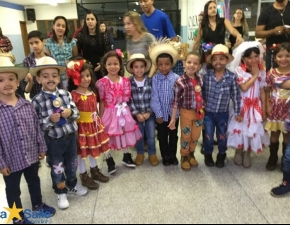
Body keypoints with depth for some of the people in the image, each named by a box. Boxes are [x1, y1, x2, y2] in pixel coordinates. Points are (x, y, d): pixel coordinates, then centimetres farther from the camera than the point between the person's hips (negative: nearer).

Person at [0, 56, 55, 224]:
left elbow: (37, 128, 2)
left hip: (32, 155, 4)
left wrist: (42, 148, 5)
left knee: (34, 182, 26)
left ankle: (38, 205, 51)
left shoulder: (27, 105, -6)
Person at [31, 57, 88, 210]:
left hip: (71, 136, 4)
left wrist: (70, 112, -22)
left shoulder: (65, 94, -5)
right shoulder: (37, 100, -15)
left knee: (72, 163, 23)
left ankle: (72, 185, 49)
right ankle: (60, 192, 39)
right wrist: (50, 120, -29)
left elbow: (76, 112, -1)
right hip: (53, 140, -3)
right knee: (57, 167, 15)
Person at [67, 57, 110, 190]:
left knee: (93, 148, 21)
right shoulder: (73, 94, -20)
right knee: (81, 151, 9)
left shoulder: (93, 92, 3)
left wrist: (98, 123, 14)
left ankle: (95, 171, 41)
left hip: (93, 125, 7)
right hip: (81, 126, -7)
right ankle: (84, 176, 26)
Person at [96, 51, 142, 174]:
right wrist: (101, 117, -8)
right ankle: (110, 161, 28)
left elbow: (127, 98, 5)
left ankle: (126, 157, 39)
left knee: (125, 135, 17)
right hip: (109, 113, -3)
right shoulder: (102, 82, -12)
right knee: (108, 138, 7)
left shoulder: (125, 81, -2)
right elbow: (101, 101, -9)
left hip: (123, 112, 4)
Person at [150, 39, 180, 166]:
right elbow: (154, 98, -8)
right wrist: (158, 114, -9)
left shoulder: (176, 78, -9)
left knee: (173, 136, 16)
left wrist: (175, 113, -8)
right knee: (162, 136, 14)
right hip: (161, 114, 0)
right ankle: (165, 156, 32)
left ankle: (173, 155, 34)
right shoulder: (155, 79, -9)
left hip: (174, 113, 0)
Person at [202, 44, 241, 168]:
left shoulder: (231, 77, -11)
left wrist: (237, 112, -2)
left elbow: (236, 95, -5)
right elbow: (202, 92, 1)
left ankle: (221, 156, 37)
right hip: (208, 112, 0)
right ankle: (208, 155, 34)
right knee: (208, 137, 12)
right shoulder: (207, 75, -9)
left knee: (222, 136, 17)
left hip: (223, 113, 0)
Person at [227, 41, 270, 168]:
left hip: (255, 106, 3)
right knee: (240, 129, 5)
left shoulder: (261, 71, 2)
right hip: (241, 105, -3)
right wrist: (255, 75, -14)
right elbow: (244, 88, -20)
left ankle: (247, 153, 25)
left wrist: (264, 110, 3)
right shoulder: (239, 70, -11)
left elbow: (262, 92, 4)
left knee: (252, 130, 7)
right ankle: (238, 152, 27)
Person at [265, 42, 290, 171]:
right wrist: (267, 106, -3)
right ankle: (272, 158, 31)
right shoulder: (271, 73, -4)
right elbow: (267, 91, 2)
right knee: (274, 135, 14)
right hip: (275, 110, 1)